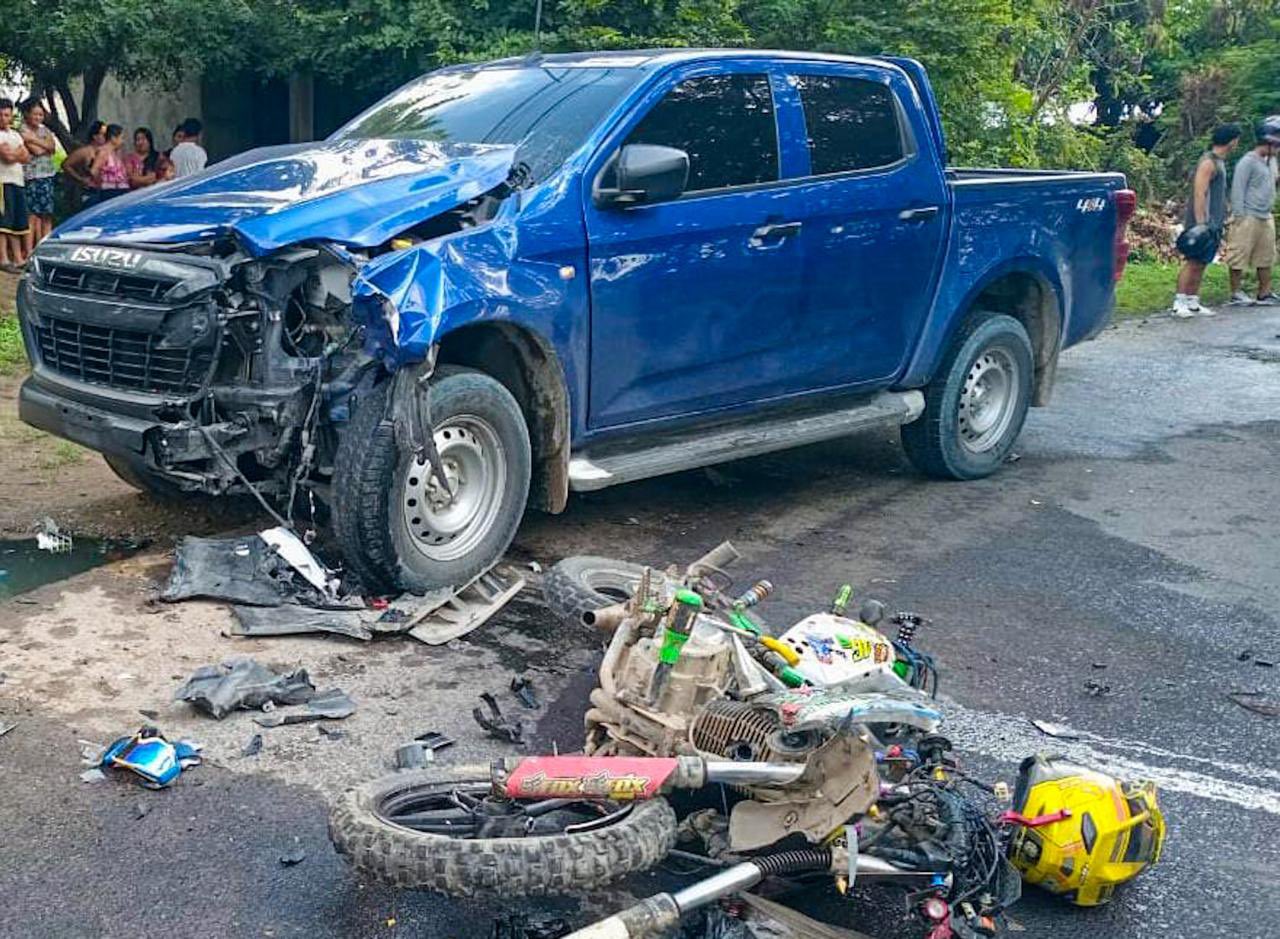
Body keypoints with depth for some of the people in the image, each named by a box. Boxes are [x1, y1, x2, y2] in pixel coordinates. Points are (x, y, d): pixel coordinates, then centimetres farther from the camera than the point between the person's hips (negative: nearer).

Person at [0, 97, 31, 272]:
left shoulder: (15, 134, 20)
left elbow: (26, 157, 10)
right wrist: (18, 152, 2)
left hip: (18, 181, 8)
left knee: (18, 222, 8)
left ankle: (18, 258, 12)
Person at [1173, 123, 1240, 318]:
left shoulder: (1220, 162, 18)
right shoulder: (1208, 162, -12)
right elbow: (1199, 194, -19)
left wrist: (1223, 218, 22)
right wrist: (1200, 223, -23)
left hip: (1214, 223, 9)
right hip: (1202, 223, -9)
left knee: (1200, 264, 9)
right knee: (1193, 262, -10)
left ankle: (1193, 302, 11)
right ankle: (1179, 302, -8)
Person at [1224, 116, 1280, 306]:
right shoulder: (1248, 161, -11)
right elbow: (1237, 189, -13)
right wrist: (1239, 215, -16)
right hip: (1248, 218, -9)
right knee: (1240, 255, -2)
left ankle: (1264, 293, 17)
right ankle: (1236, 293, 6)